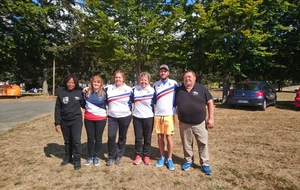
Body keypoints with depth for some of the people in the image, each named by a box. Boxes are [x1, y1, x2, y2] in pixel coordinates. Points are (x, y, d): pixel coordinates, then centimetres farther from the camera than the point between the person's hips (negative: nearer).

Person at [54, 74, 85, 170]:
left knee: (76, 141, -2)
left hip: (76, 120, -2)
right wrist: (57, 123, -1)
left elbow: (83, 105, 4)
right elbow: (57, 109, 2)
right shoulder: (61, 93, 0)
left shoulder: (79, 92, -5)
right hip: (64, 121, 3)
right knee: (67, 141, 16)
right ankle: (68, 158, 33)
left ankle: (77, 160, 12)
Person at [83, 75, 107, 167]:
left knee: (98, 138, 10)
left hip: (101, 118, -2)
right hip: (88, 118, 3)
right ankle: (90, 156, 28)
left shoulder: (104, 92, -7)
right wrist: (84, 93, 2)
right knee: (90, 138, 12)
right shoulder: (87, 92, 1)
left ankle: (96, 157, 26)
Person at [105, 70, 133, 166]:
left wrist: (129, 110, -1)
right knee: (111, 136, -8)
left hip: (125, 117, 0)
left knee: (122, 137, 9)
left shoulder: (129, 89, -1)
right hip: (112, 117, 1)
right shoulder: (108, 88, 2)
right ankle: (111, 157, 10)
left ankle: (119, 155, 27)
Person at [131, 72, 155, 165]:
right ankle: (138, 155, 24)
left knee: (147, 138, 10)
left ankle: (146, 156, 24)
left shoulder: (152, 90, -6)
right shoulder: (135, 89, -1)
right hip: (137, 117, 2)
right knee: (138, 138, 10)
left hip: (148, 117, -1)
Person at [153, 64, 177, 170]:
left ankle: (169, 159, 12)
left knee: (169, 137, -2)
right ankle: (162, 157, 22)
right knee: (160, 137, 8)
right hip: (157, 115, 3)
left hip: (169, 114, -3)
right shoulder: (156, 84, 9)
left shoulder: (173, 83, 0)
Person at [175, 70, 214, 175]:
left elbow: (210, 103, -1)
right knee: (187, 144, 13)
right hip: (184, 124, 2)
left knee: (203, 144, 6)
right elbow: (174, 105, 11)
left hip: (200, 123, -1)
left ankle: (205, 164, 19)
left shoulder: (201, 88, -2)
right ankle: (188, 161, 31)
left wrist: (211, 118, -7)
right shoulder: (179, 90, 3)